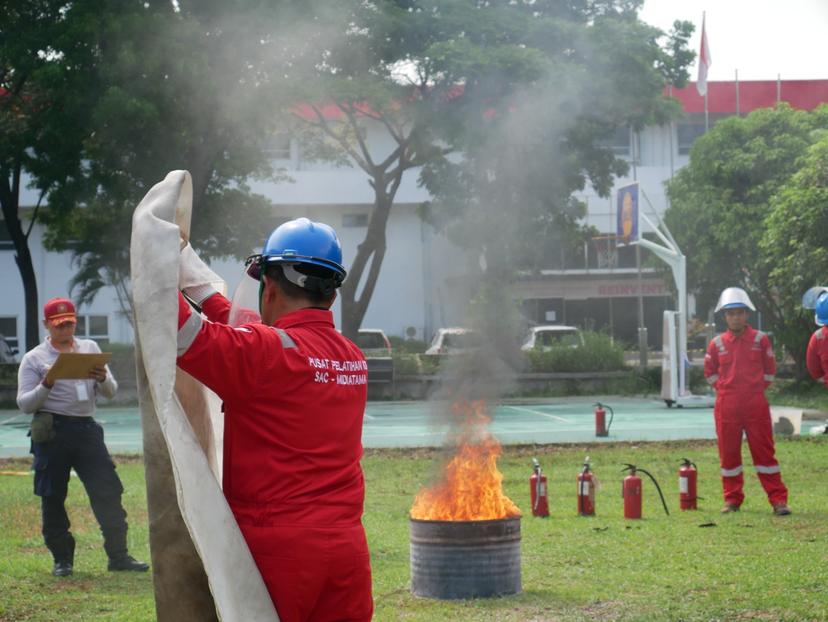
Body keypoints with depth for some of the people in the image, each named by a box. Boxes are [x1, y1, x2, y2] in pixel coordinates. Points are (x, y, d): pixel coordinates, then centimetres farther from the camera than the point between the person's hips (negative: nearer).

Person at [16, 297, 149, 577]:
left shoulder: (90, 348, 15)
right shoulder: (34, 359, 4)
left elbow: (110, 393, 13)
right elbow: (24, 404, -2)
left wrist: (103, 379, -10)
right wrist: (46, 385, -20)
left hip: (86, 428, 3)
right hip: (51, 432, -2)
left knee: (108, 491, -3)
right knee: (52, 496, 2)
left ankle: (118, 555, 3)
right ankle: (62, 558, 13)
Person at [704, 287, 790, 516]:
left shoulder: (760, 339, 1)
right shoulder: (717, 343, 4)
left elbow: (770, 368, 11)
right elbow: (710, 370, 18)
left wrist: (758, 388, 5)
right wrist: (722, 387, 8)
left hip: (756, 405, -2)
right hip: (726, 407, 2)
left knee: (764, 451, -2)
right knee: (728, 453, 6)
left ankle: (778, 499, 0)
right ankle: (732, 499, 18)